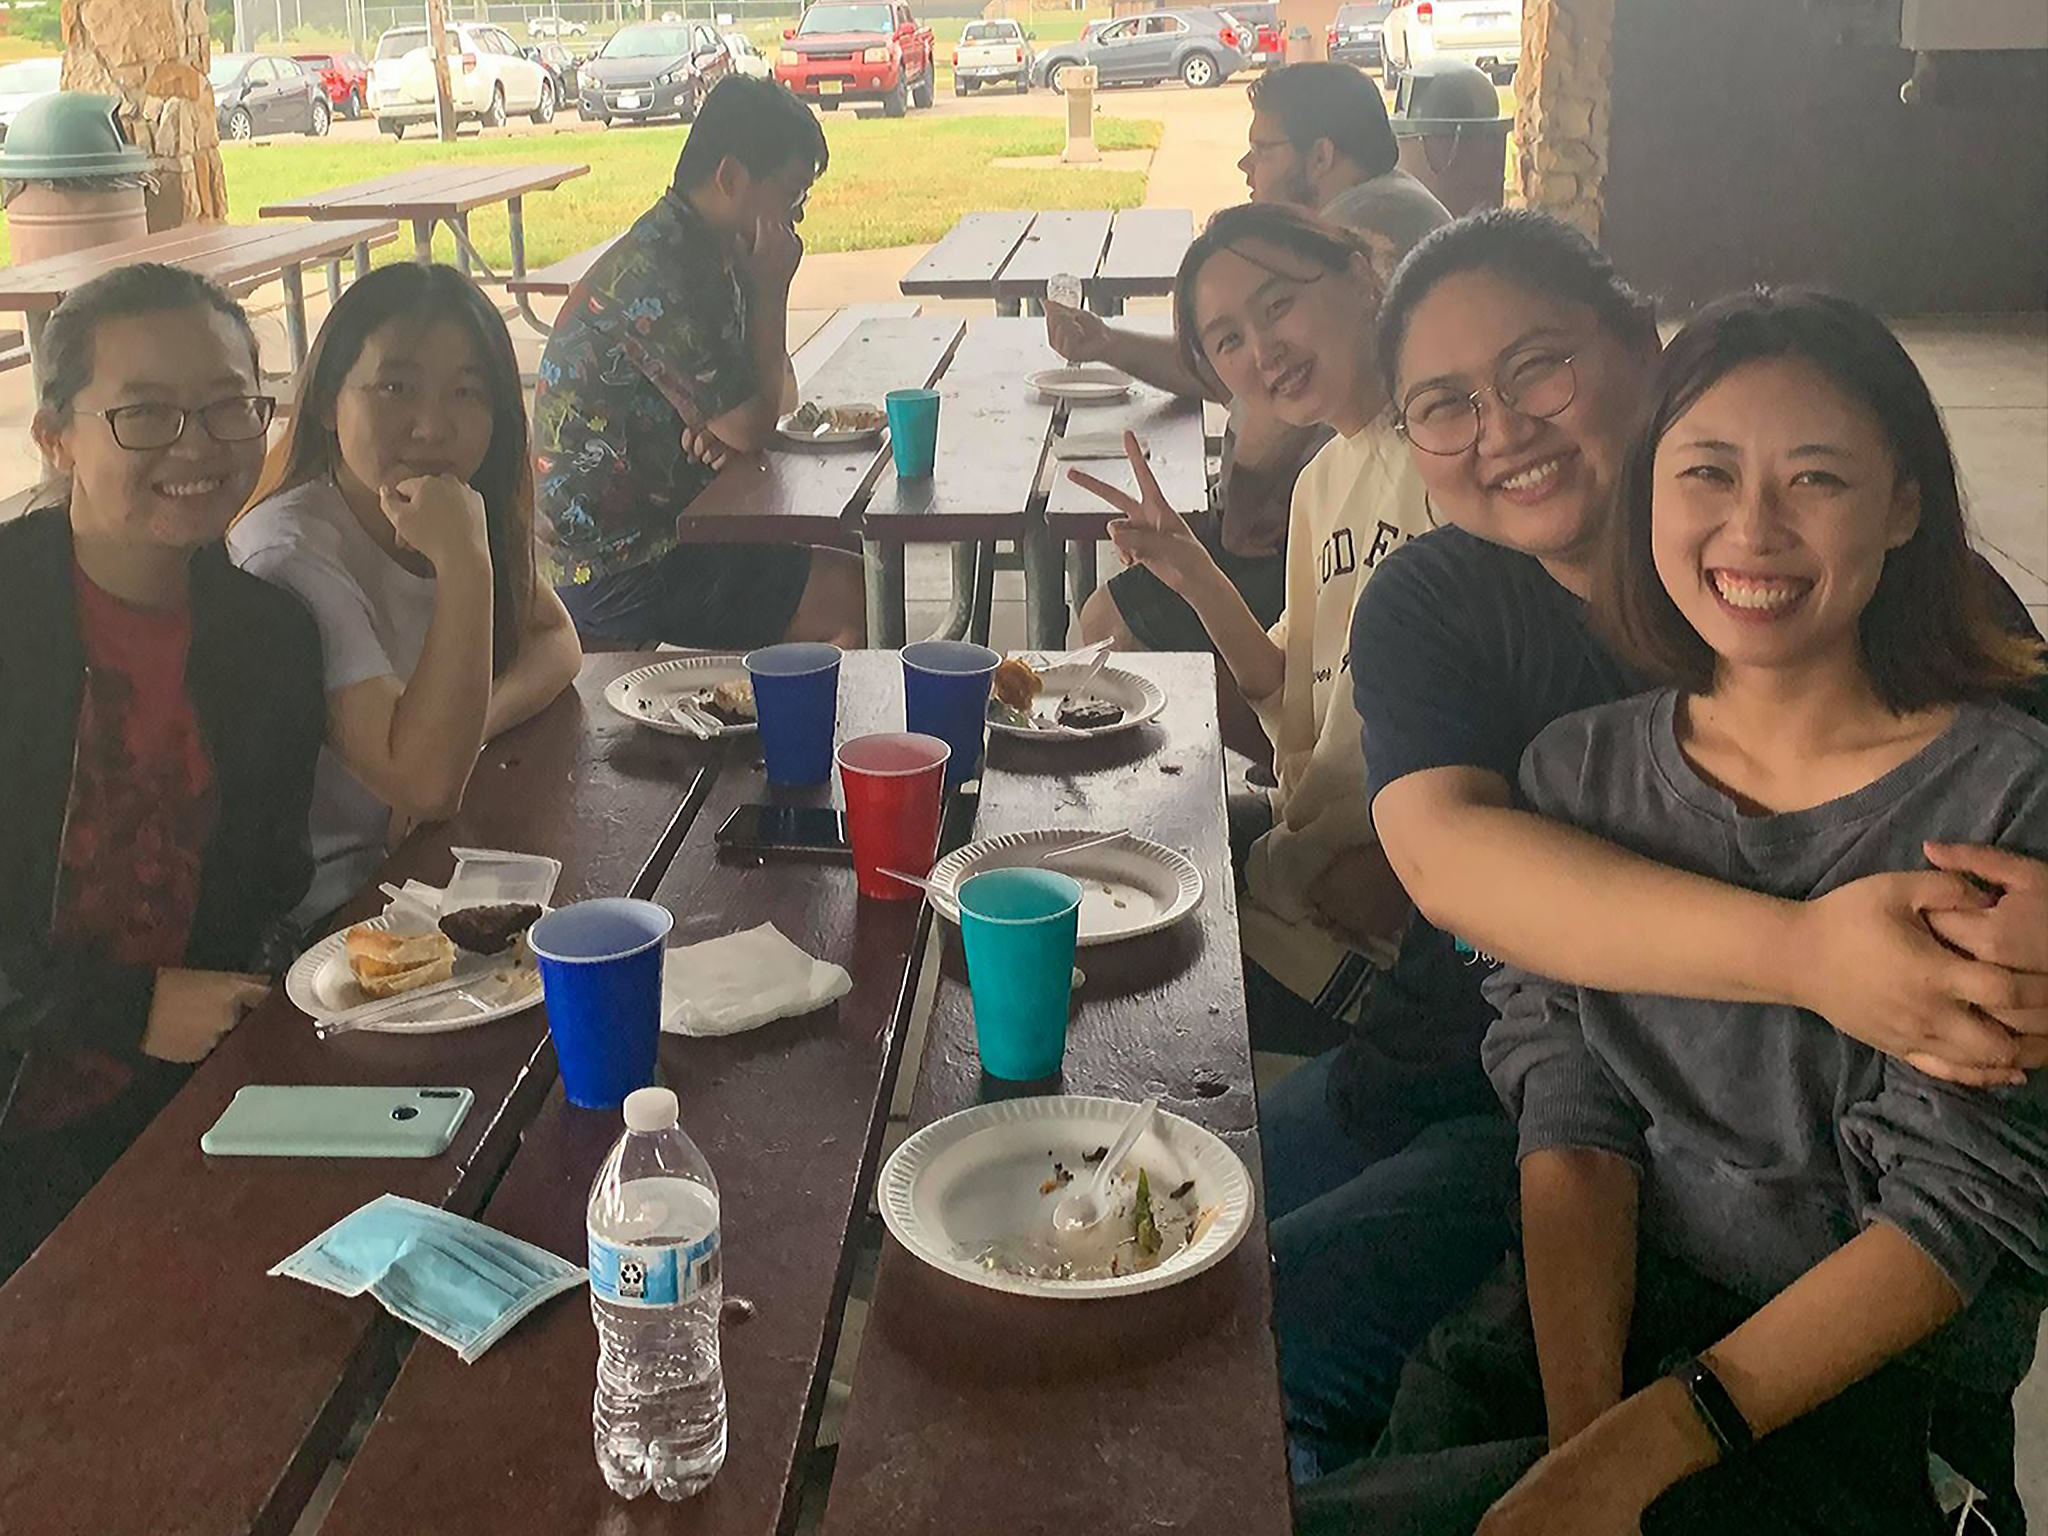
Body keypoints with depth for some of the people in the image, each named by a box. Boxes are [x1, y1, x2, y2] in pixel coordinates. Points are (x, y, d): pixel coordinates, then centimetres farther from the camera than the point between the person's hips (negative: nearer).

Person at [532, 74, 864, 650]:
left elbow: (777, 391, 13)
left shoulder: (712, 255, 8)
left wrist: (728, 423, -10)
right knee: (859, 602, -13)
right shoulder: (653, 277, -24)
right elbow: (752, 428, -20)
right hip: (620, 574, -10)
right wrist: (771, 289, -13)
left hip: (672, 524, 10)